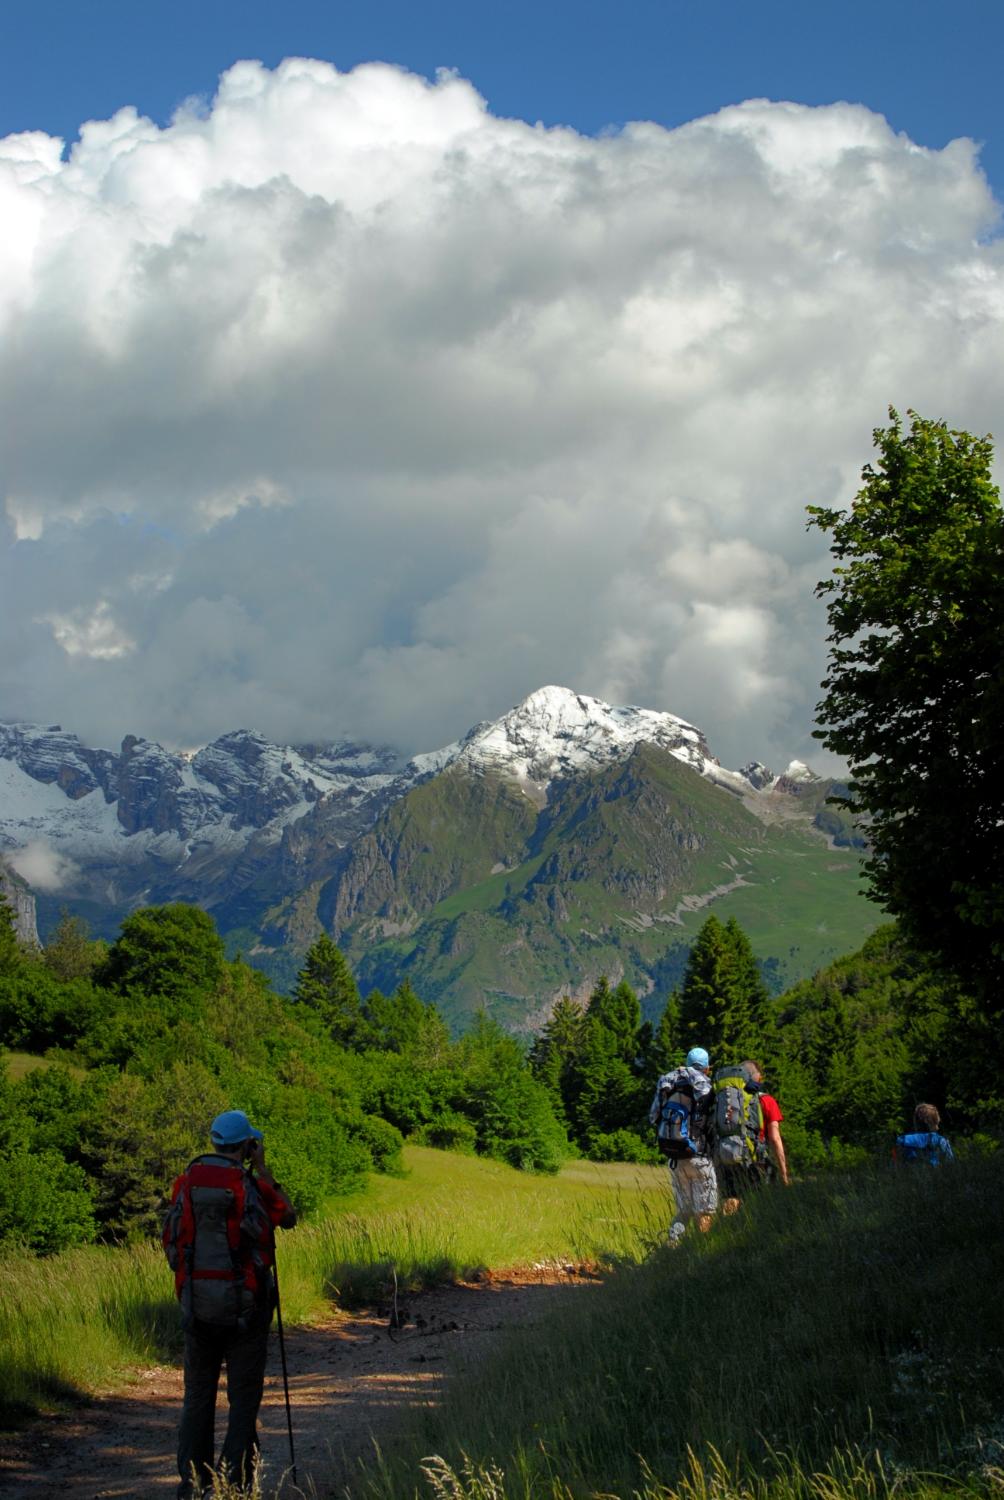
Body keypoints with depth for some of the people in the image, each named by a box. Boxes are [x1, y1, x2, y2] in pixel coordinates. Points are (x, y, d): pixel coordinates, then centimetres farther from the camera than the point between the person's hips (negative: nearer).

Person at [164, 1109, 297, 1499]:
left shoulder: (186, 1182, 1)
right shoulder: (250, 1185, -12)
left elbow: (171, 1240, 7)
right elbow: (288, 1217, 5)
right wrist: (262, 1169, 4)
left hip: (197, 1302, 4)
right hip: (243, 1302, -4)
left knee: (198, 1394, 12)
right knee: (243, 1397, 4)